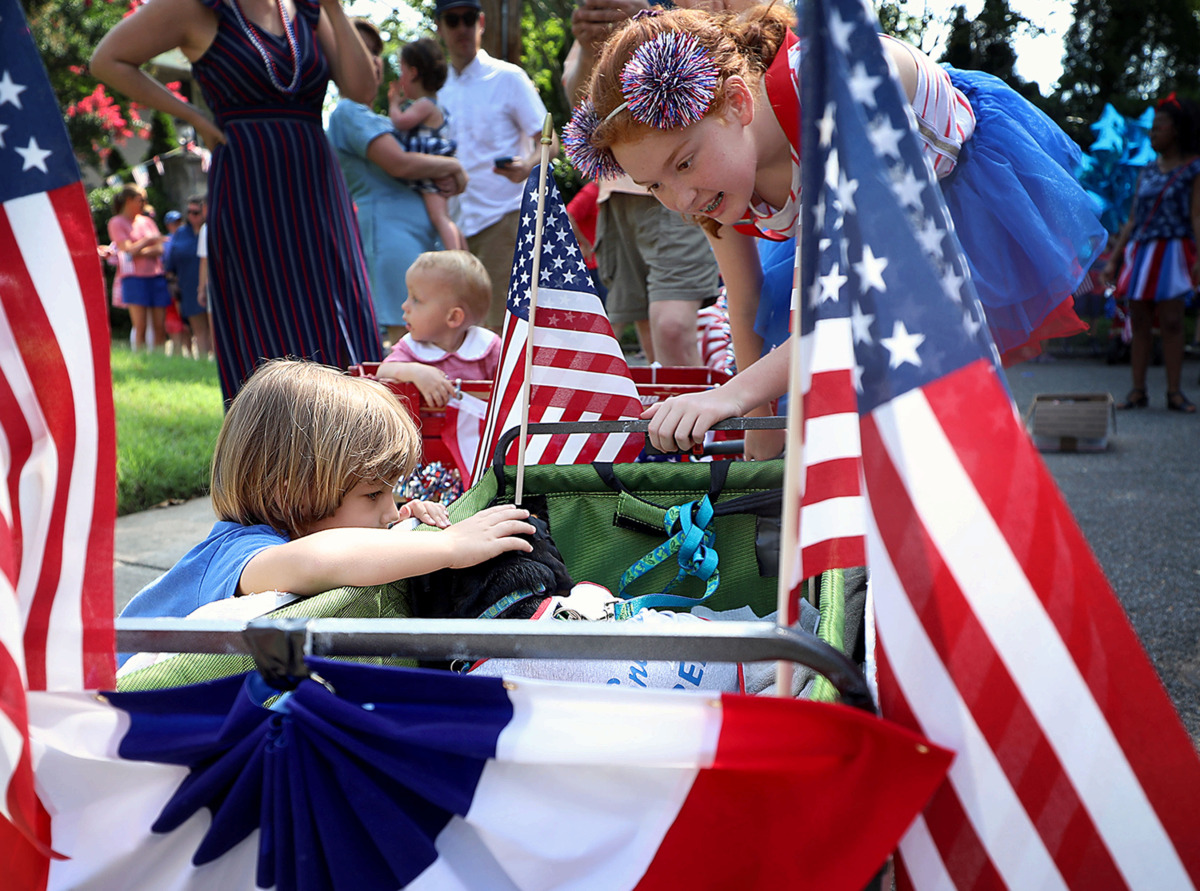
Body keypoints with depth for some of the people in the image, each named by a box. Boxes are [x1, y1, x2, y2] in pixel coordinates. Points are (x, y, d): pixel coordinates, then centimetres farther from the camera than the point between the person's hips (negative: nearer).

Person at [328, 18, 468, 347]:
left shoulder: (372, 118, 26)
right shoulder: (349, 113, -5)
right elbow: (399, 164, -16)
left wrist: (442, 176, 1)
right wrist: (452, 166, -1)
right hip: (389, 231, -10)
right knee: (408, 337, -16)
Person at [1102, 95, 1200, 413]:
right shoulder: (1147, 173, 17)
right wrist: (1114, 259, 14)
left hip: (1171, 250, -5)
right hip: (1138, 252, 5)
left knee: (1171, 322, -8)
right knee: (1139, 323, 2)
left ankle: (1174, 392, -5)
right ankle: (1138, 391, 5)